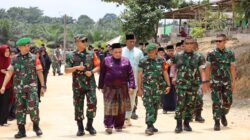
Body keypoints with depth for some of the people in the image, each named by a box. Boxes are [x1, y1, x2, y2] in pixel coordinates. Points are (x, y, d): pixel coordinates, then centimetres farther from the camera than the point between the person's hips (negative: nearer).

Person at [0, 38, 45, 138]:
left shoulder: (34, 58, 1)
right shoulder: (15, 59, 6)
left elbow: (39, 72, 3)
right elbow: (9, 73, 4)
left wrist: (42, 86, 0)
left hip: (31, 86, -2)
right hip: (18, 88, 2)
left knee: (33, 107, -11)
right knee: (20, 108, 5)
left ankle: (36, 126, 12)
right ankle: (21, 131, 12)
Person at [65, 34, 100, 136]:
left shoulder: (91, 54, 6)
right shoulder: (71, 56, 1)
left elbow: (98, 66, 8)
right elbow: (66, 70, -1)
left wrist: (92, 71, -10)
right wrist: (76, 68, -16)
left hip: (90, 84, 1)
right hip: (77, 85, 0)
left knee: (92, 104, -10)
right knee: (78, 106, 4)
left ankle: (89, 125, 7)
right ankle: (80, 128, 14)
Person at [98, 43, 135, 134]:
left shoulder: (126, 61, 5)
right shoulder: (106, 61, 2)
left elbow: (130, 75, 4)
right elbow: (102, 74, 7)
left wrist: (131, 86, -4)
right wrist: (101, 86, 6)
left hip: (122, 88, 2)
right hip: (109, 88, -2)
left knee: (121, 108, 6)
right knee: (109, 107, -5)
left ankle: (119, 126, 16)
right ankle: (109, 126, -3)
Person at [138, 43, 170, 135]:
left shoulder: (161, 61, 5)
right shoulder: (143, 62, 0)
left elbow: (165, 73, 8)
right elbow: (140, 75, 3)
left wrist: (168, 85, 1)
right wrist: (139, 88, 1)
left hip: (158, 88, 3)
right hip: (147, 87, -3)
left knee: (155, 107, 9)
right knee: (149, 107, -11)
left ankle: (151, 124, 21)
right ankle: (149, 126, -14)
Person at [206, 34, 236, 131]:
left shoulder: (230, 54, 3)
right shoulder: (211, 54, -2)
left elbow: (232, 68, 4)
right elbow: (208, 68, 2)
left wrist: (233, 82, 0)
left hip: (227, 81, 2)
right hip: (215, 82, -2)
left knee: (228, 102, 5)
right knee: (216, 102, -5)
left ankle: (223, 115, 33)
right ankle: (217, 122, 1)